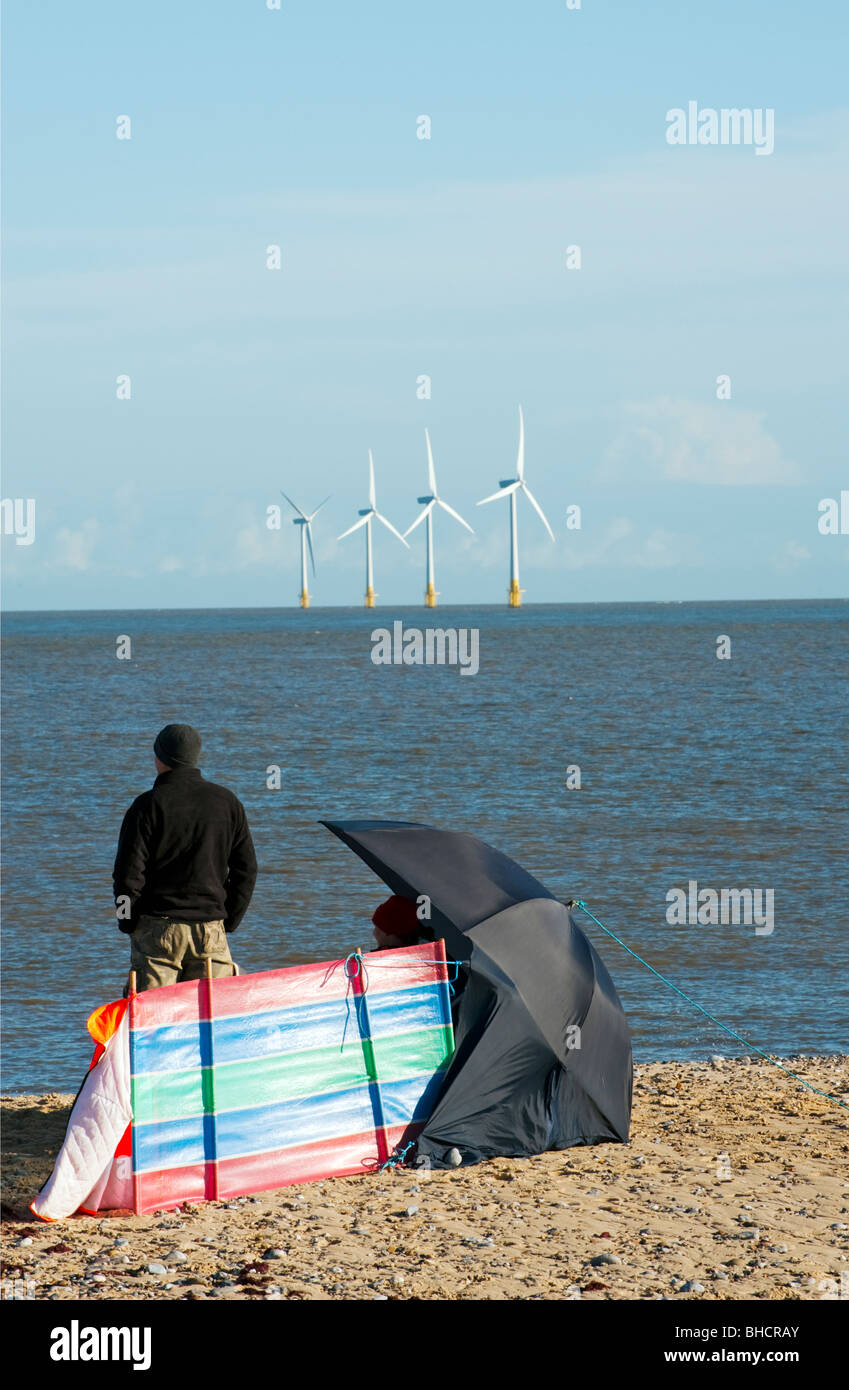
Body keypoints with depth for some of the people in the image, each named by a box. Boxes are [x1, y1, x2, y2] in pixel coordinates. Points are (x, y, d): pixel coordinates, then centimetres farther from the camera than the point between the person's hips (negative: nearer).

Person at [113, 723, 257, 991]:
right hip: (211, 927, 3)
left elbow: (128, 872, -7)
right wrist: (229, 922, 15)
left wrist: (129, 923, 5)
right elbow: (246, 869, 11)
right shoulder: (227, 802, 8)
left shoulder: (148, 805, -6)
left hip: (158, 929, -3)